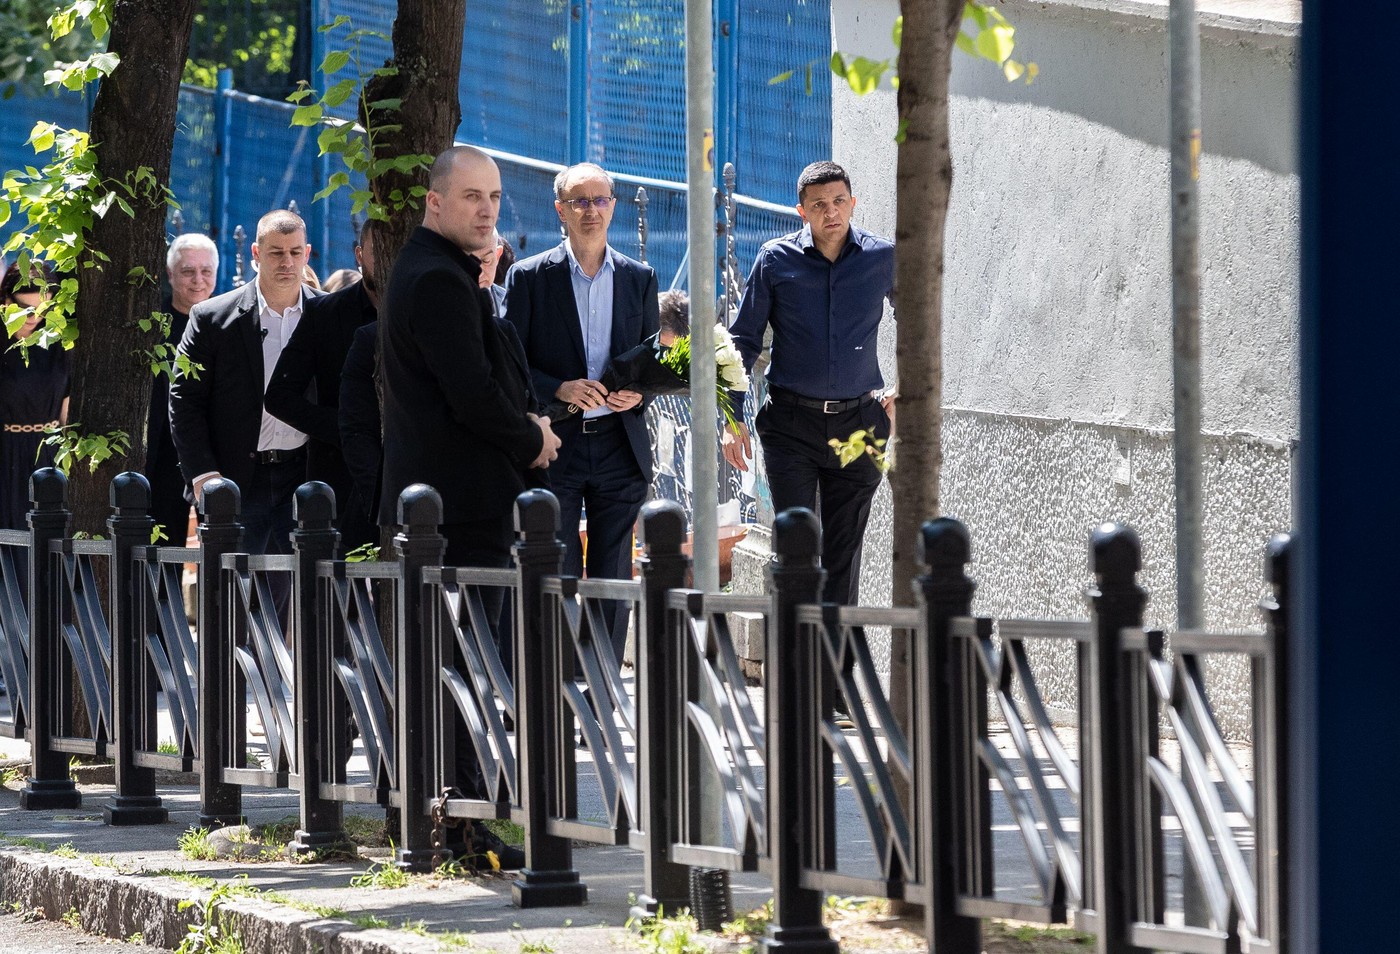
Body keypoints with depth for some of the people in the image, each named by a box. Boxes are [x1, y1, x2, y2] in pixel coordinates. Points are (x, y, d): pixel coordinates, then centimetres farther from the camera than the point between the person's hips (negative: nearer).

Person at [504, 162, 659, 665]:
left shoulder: (640, 278, 10)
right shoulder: (530, 277, 1)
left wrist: (639, 392, -6)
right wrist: (558, 388, -16)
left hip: (620, 447, 3)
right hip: (555, 446, -3)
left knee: (613, 581, 5)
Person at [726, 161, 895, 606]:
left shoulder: (882, 258, 1)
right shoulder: (776, 260, -1)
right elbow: (744, 340, 6)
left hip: (858, 421, 1)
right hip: (792, 424, -1)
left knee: (844, 552, 5)